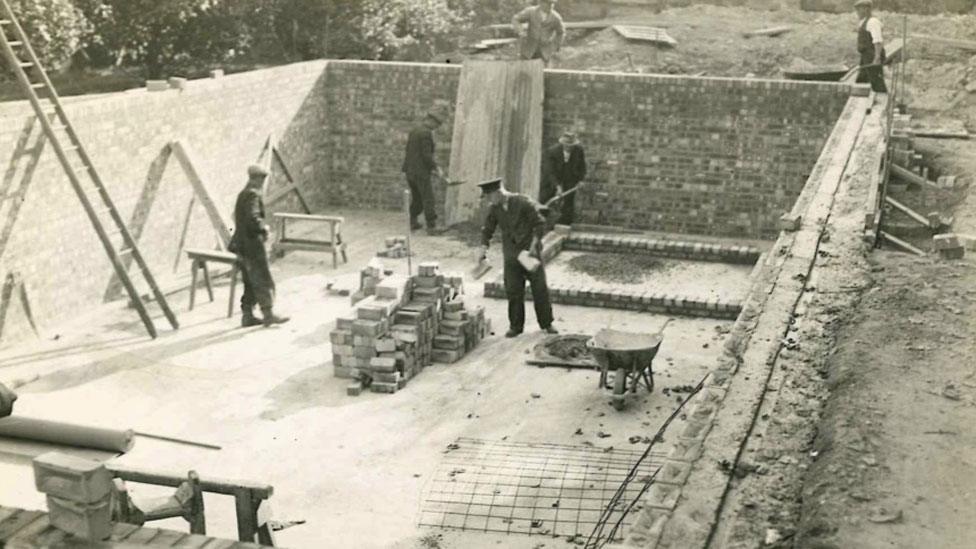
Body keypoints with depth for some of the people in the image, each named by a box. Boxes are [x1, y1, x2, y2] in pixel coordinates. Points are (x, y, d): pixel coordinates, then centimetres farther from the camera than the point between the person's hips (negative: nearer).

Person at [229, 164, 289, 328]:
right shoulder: (253, 195, -15)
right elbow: (253, 218, -28)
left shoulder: (243, 195, 16)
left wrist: (261, 230, 11)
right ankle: (268, 313, -3)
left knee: (250, 282, 13)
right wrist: (264, 228, -12)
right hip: (252, 245, -10)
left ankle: (247, 315, 15)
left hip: (242, 245, 10)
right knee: (264, 281, -5)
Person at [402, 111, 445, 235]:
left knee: (416, 198, 20)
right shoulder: (426, 133, -14)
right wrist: (436, 169, -11)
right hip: (421, 172, -8)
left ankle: (413, 223, 22)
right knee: (428, 199, -2)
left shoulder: (413, 132, 14)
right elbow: (426, 155, -20)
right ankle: (431, 227, -3)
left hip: (409, 171, 8)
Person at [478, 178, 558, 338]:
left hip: (530, 252, -3)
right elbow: (488, 229, 11)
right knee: (513, 291, 1)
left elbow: (540, 223, -10)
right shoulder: (494, 208, -1)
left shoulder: (524, 203, -15)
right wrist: (483, 248, -2)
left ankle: (547, 324, 17)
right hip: (511, 255, 3)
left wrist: (533, 245, -16)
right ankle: (516, 326, 13)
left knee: (540, 288, 4)